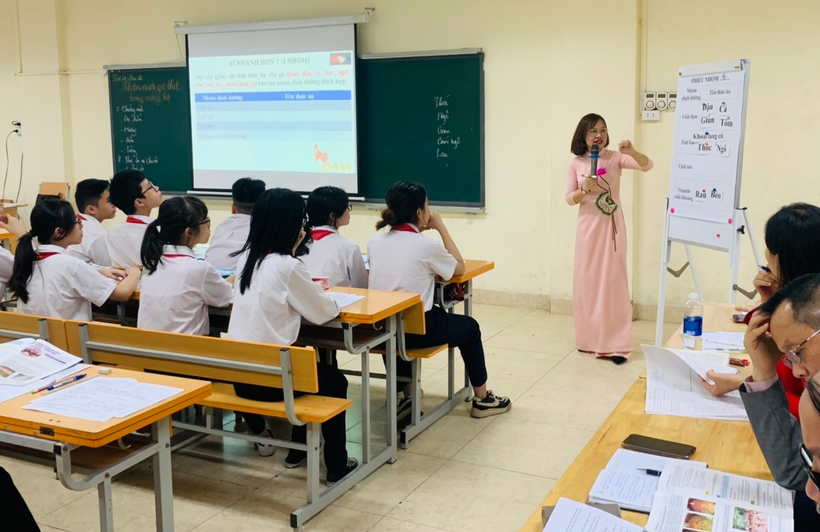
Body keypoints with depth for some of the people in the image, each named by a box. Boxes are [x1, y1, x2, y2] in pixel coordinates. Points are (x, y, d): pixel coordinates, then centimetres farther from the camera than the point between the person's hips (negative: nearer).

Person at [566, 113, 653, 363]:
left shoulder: (615, 158, -4)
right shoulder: (576, 163, 1)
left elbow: (647, 166, -16)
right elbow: (570, 199, 3)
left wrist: (631, 152, -34)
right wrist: (584, 189, -17)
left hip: (611, 226, -2)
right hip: (588, 227, 2)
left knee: (613, 281, -2)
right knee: (588, 281, 8)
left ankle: (615, 344, 1)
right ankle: (589, 339, 21)